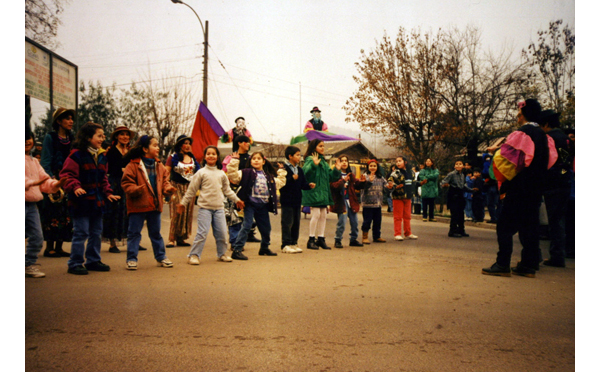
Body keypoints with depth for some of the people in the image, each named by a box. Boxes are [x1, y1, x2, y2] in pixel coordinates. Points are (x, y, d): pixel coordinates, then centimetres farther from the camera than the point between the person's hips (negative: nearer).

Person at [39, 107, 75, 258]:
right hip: (54, 179, -5)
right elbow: (45, 161, -6)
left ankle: (59, 247, 10)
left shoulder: (72, 139, 12)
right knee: (53, 213, -4)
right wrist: (52, 179, -16)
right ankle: (49, 247, 4)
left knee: (66, 214, 3)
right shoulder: (50, 137, -2)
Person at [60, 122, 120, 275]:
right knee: (81, 233, -3)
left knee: (96, 232, 14)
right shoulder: (77, 155, -11)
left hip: (97, 202, 8)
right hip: (81, 202, -8)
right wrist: (75, 187, -30)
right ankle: (75, 264, 9)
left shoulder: (102, 156, 12)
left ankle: (93, 261, 26)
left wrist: (108, 193, 11)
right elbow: (67, 174, -15)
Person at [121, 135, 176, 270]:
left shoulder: (159, 165, 9)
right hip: (138, 205, -5)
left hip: (155, 205, 6)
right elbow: (126, 183, -11)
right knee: (134, 232, 3)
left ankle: (161, 257, 24)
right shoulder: (134, 165, -9)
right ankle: (131, 259, 11)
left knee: (156, 232, 15)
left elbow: (164, 181, 14)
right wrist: (135, 190, -28)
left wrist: (168, 188, -6)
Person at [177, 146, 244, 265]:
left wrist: (236, 200, 20)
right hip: (204, 207, -4)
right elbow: (192, 189, 3)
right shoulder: (201, 173, -2)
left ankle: (222, 254, 23)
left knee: (222, 233, 6)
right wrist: (183, 203, 5)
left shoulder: (221, 173, 10)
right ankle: (194, 255, 5)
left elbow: (227, 189, 20)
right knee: (202, 233, -7)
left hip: (219, 207, 4)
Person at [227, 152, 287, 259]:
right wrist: (234, 161, -18)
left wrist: (281, 173, 27)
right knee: (247, 226, -13)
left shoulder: (269, 176, 13)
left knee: (266, 228, 15)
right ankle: (236, 250, -8)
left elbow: (280, 182, 29)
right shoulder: (247, 173, -3)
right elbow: (233, 175, -16)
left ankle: (264, 248, 38)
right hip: (250, 204, -5)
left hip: (263, 206, 6)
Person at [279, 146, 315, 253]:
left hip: (297, 200, 8)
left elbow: (303, 184, 15)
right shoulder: (284, 168, -9)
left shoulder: (299, 170, 15)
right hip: (287, 200, -7)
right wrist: (292, 178, -28)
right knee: (287, 222, -3)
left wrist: (309, 185, -4)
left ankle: (294, 243, 20)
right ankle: (286, 245, 3)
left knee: (296, 222, 11)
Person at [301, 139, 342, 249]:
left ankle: (321, 239, 18)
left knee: (323, 216, 9)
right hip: (314, 192, -9)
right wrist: (314, 164, -36)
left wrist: (336, 170, 5)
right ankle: (311, 240, 0)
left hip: (323, 193, 9)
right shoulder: (310, 159, -8)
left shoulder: (323, 161, 18)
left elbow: (330, 177, 19)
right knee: (316, 215, -10)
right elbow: (305, 172, -26)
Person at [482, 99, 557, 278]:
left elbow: (504, 159, -18)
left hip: (519, 188, -8)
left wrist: (503, 183, -5)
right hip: (536, 189, 8)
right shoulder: (543, 136, 13)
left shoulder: (521, 134, -14)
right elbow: (550, 161, 20)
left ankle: (502, 265, -5)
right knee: (529, 226, 11)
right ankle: (529, 265, 14)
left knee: (505, 226, -4)